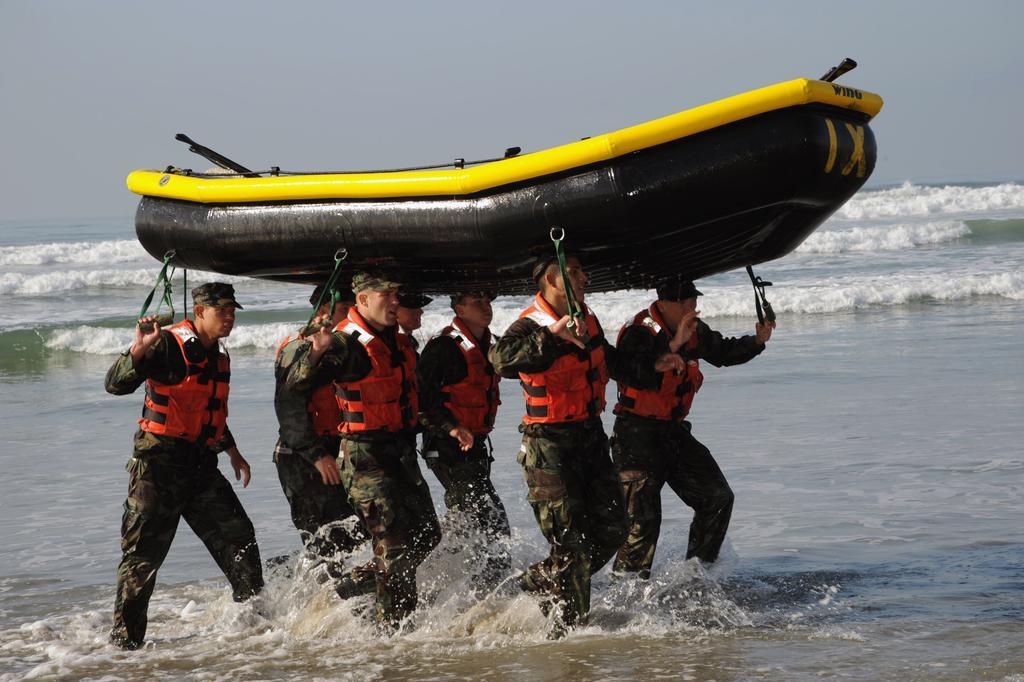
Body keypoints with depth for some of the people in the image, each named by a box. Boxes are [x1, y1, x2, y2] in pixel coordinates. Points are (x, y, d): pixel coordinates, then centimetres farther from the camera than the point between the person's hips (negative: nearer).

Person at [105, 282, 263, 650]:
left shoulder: (219, 356, 15)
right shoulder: (168, 345, -11)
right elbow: (116, 384, -22)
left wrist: (233, 453, 32)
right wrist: (139, 349, -37)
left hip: (201, 465, 7)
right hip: (159, 461, -7)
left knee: (238, 537, 4)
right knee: (144, 551, -3)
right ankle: (125, 638, 3)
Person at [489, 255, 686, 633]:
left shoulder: (588, 320, 8)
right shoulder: (531, 326, -17)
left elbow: (608, 360, 30)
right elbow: (502, 359, -39)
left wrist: (652, 364, 26)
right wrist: (552, 336, -47)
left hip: (591, 437, 8)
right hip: (550, 447, -8)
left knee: (611, 529, 9)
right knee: (571, 540, -4)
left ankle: (541, 581, 26)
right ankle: (569, 625, 10)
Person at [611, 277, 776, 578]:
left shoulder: (693, 330, 4)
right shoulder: (638, 333, -21)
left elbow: (723, 353, 21)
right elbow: (636, 378, -38)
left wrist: (757, 341, 3)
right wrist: (674, 345, -44)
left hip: (674, 431, 8)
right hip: (638, 436, -8)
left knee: (717, 497, 8)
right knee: (642, 519, -12)